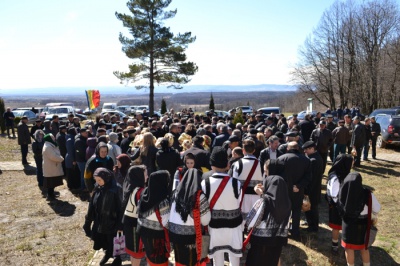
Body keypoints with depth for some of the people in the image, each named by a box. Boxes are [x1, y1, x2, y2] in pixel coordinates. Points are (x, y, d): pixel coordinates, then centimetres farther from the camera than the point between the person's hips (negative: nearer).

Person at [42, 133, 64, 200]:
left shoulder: (51, 146, 13)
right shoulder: (47, 147, -20)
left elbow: (56, 154, 17)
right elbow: (53, 157, -26)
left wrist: (60, 157, -1)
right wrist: (61, 159, -13)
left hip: (52, 167, 10)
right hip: (50, 168, -10)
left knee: (52, 182, 17)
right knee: (50, 182, -2)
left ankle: (51, 194, 27)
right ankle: (50, 196, 6)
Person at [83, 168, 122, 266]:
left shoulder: (114, 190, -22)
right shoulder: (97, 189, -3)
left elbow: (119, 208, -19)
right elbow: (92, 205, 5)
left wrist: (119, 225, -16)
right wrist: (88, 220, 9)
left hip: (111, 222, -6)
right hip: (99, 221, 6)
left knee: (113, 242, 11)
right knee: (102, 240, 20)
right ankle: (107, 253, 49)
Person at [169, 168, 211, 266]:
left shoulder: (176, 193, -1)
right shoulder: (199, 196, -15)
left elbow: (172, 214, 1)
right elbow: (205, 221, -9)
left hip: (174, 233, 5)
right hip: (191, 236, -5)